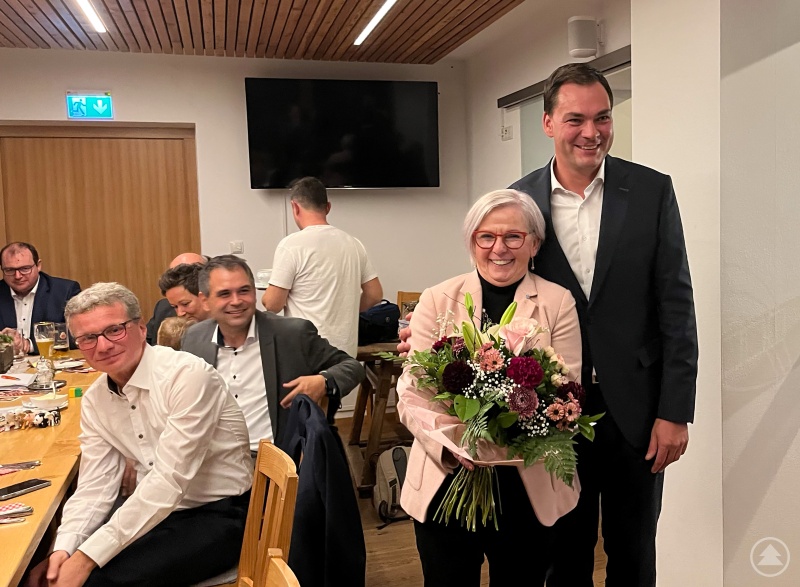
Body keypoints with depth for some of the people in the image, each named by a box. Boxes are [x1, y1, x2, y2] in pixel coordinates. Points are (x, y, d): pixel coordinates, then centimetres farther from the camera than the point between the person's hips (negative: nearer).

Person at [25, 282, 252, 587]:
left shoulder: (188, 375, -21)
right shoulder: (94, 400, 2)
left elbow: (169, 480, -25)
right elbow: (95, 484, 3)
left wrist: (88, 557, -25)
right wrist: (64, 549, -15)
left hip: (219, 514, -6)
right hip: (157, 511, 6)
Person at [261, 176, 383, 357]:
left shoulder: (291, 245, -12)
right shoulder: (353, 243, 5)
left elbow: (273, 304, -11)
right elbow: (375, 294, 9)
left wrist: (265, 296, 11)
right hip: (347, 351, 5)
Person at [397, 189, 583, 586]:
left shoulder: (558, 303, 1)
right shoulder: (437, 300, 1)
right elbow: (411, 393, -4)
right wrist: (445, 434, -23)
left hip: (529, 489, 0)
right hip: (444, 483, 0)